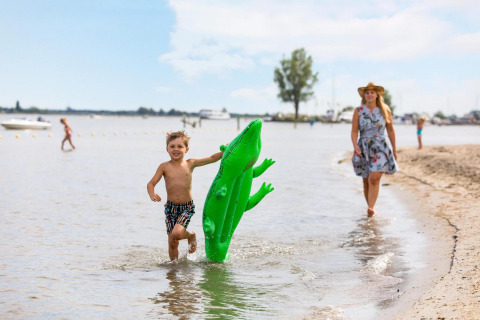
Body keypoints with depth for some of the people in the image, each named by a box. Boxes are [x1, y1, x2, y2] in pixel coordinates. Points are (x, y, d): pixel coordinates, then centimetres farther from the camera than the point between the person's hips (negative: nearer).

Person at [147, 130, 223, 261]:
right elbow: (151, 183, -2)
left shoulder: (190, 164, 1)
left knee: (176, 234, -23)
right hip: (170, 207, 1)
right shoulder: (164, 167, -1)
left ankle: (191, 235, 10)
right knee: (172, 243, 1)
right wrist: (152, 195, -22)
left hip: (187, 207, -1)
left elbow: (212, 158, 7)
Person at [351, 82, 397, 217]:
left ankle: (371, 207, -23)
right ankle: (370, 207, 22)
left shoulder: (385, 110, 4)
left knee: (374, 178, -19)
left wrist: (394, 148, 14)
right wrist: (355, 146, -17)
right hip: (364, 148, 2)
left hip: (380, 148, -1)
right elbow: (354, 131, -1)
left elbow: (390, 130, 11)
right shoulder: (358, 111, 2)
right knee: (366, 181, 7)